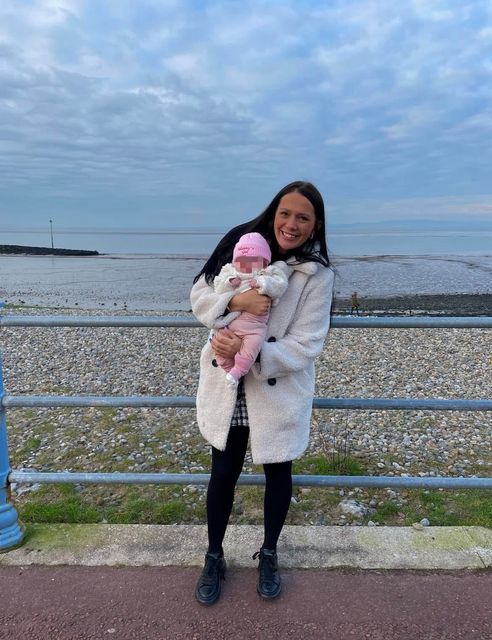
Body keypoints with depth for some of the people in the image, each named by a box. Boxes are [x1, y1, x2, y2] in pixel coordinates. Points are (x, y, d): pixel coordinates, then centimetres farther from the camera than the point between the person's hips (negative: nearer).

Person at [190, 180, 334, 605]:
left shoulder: (318, 275, -12)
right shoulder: (242, 243, -7)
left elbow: (305, 346, -16)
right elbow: (199, 295, -4)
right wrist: (235, 301, -25)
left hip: (279, 392, -1)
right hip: (226, 387, 1)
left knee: (277, 474, 17)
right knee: (224, 473, 15)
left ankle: (269, 554, 45)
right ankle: (214, 558, 40)